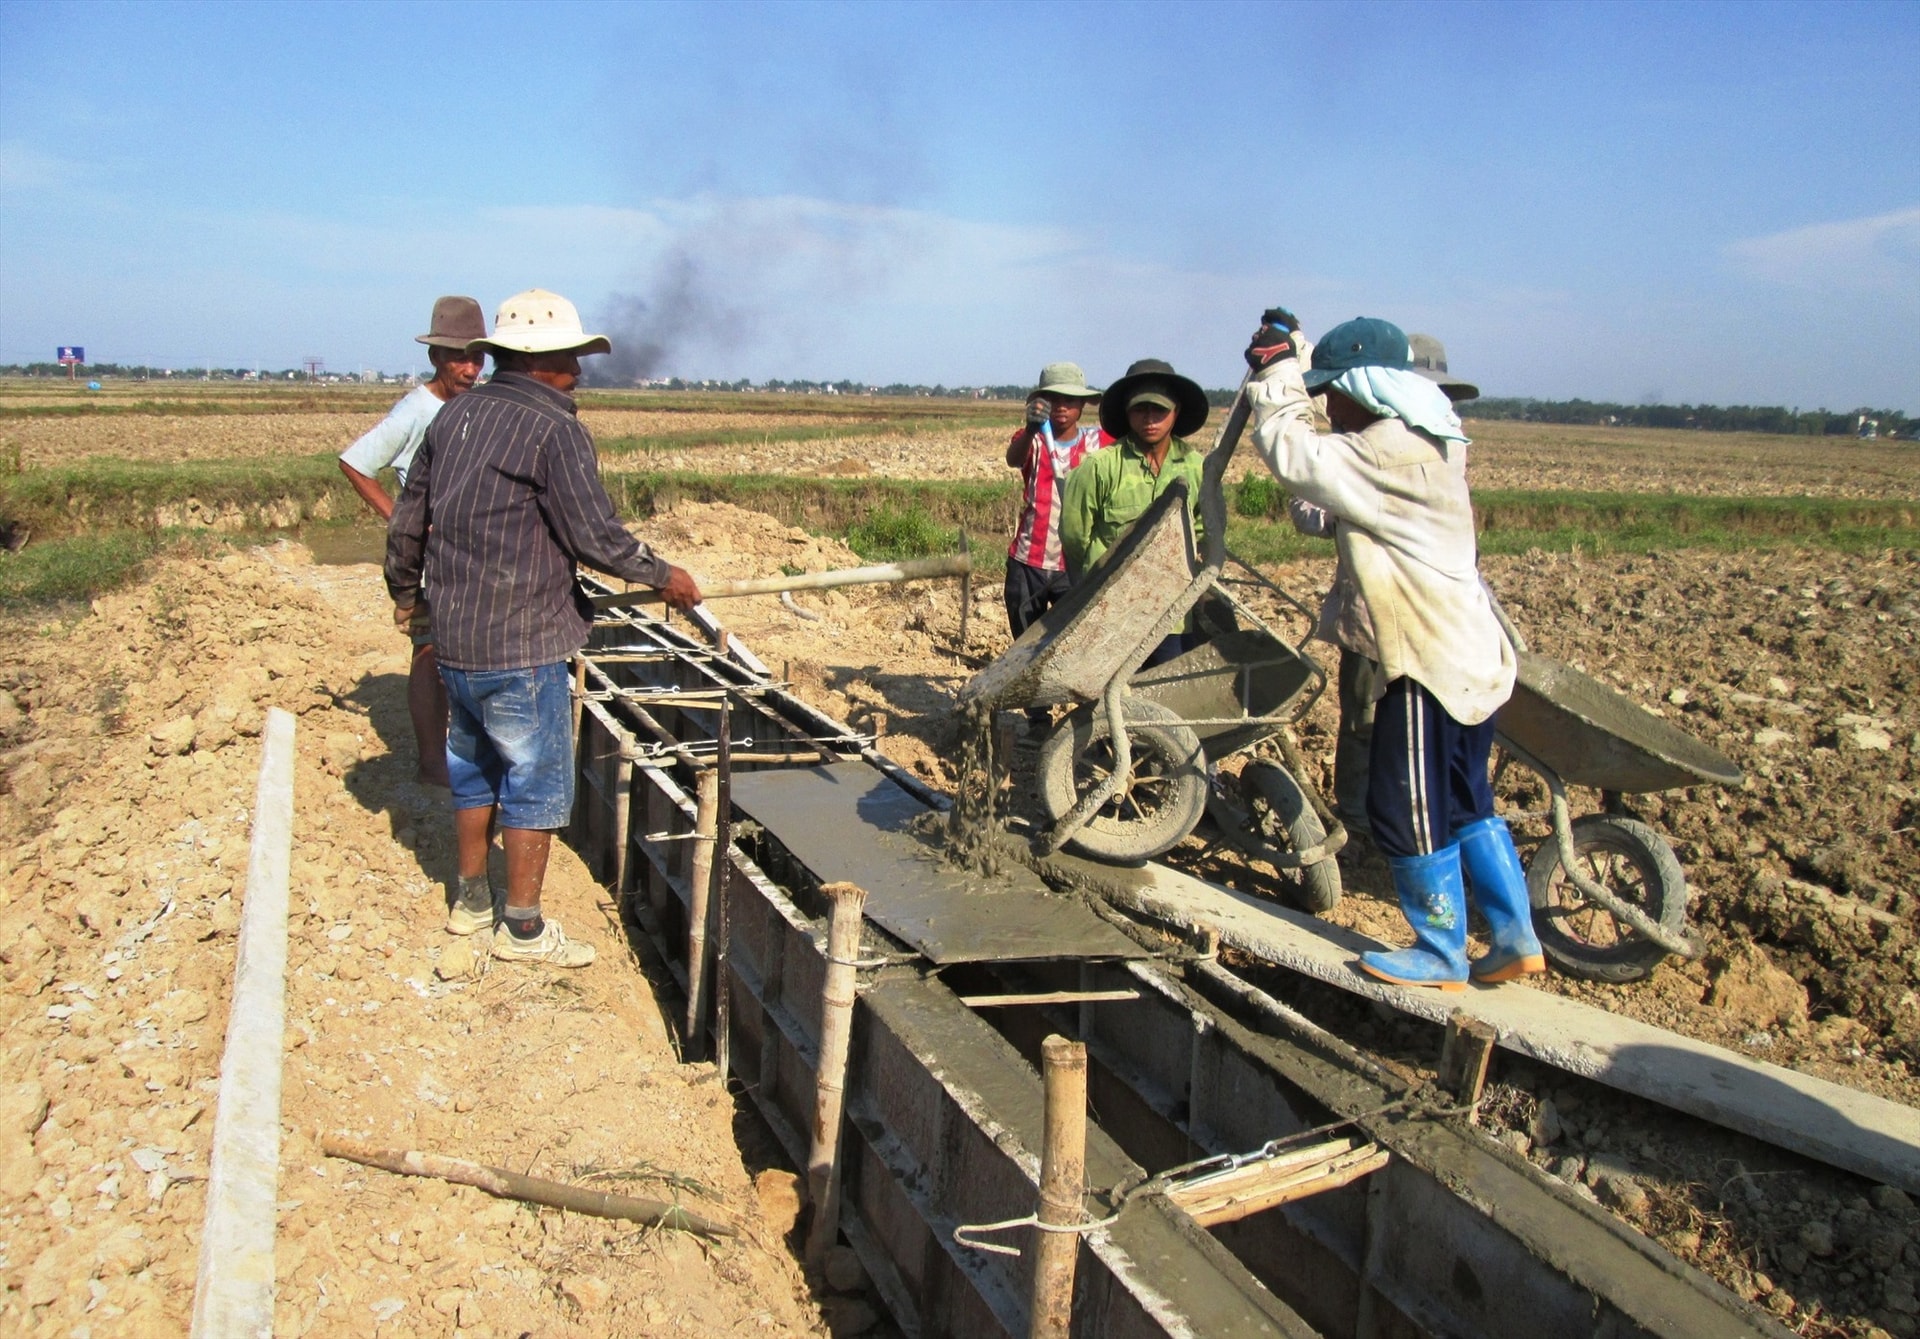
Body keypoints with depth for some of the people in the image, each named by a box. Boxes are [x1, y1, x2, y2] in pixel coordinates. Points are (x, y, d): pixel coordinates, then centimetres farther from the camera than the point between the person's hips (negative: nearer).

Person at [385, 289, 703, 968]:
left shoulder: (454, 415, 7)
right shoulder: (553, 429, -16)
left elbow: (408, 519, 14)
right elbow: (596, 536, -17)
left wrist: (404, 591, 29)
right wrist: (663, 576, -2)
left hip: (454, 636, 8)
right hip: (521, 645, -8)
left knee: (473, 766, 20)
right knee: (536, 781, 4)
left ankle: (470, 898, 33)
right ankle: (523, 926, 13)